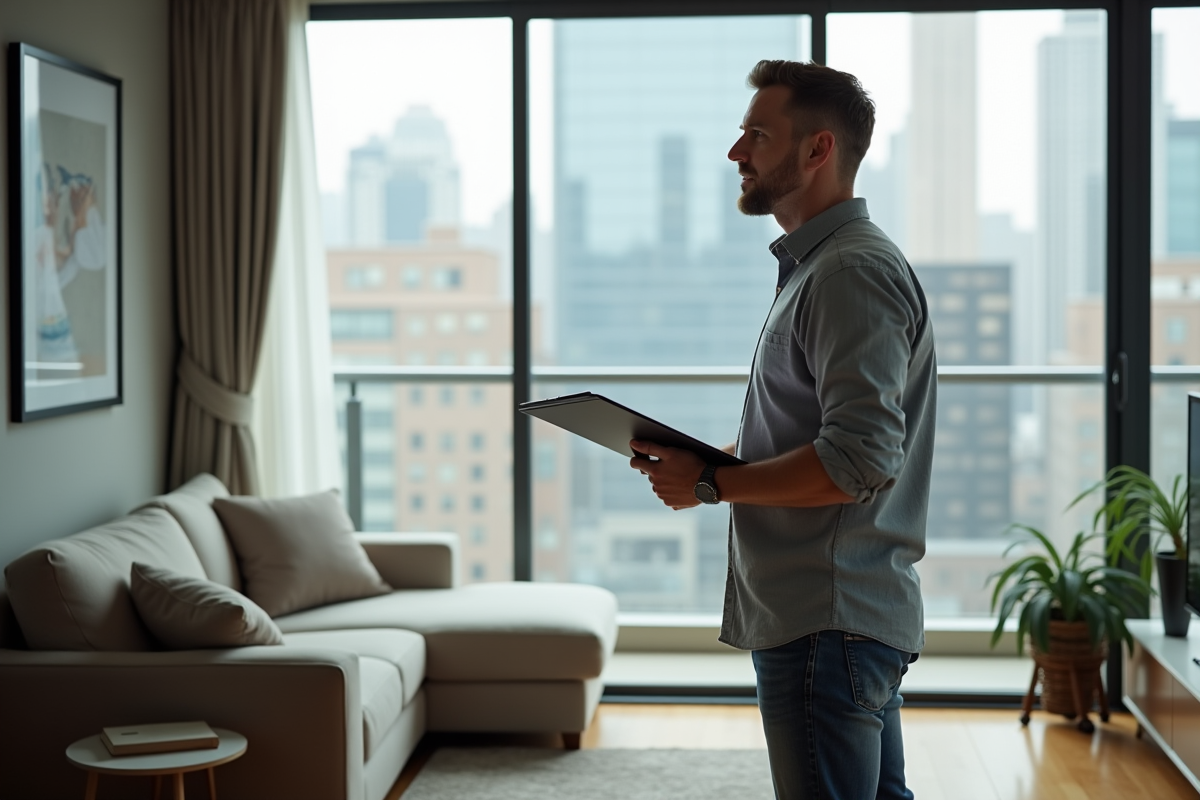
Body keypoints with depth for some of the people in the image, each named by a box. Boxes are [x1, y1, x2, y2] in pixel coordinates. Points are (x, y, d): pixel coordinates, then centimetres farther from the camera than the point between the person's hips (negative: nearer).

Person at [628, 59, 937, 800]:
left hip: (827, 625, -11)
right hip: (854, 614, 11)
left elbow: (859, 460, -26)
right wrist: (701, 456, 9)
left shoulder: (853, 271, -16)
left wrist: (710, 484, -16)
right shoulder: (816, 264, 18)